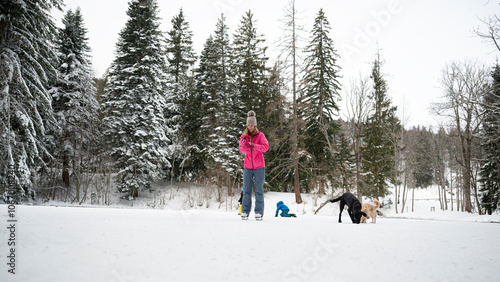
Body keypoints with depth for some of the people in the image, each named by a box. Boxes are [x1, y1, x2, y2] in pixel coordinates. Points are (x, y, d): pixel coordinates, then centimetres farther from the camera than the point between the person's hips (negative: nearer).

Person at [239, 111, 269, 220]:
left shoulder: (260, 135, 1)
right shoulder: (244, 136, 7)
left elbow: (266, 147, -14)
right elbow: (241, 149, -6)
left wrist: (254, 146, -27)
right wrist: (244, 146, -29)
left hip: (259, 167, -2)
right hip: (247, 167, 2)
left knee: (259, 190, 0)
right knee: (246, 190, 1)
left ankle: (259, 212, 3)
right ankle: (245, 212, 6)